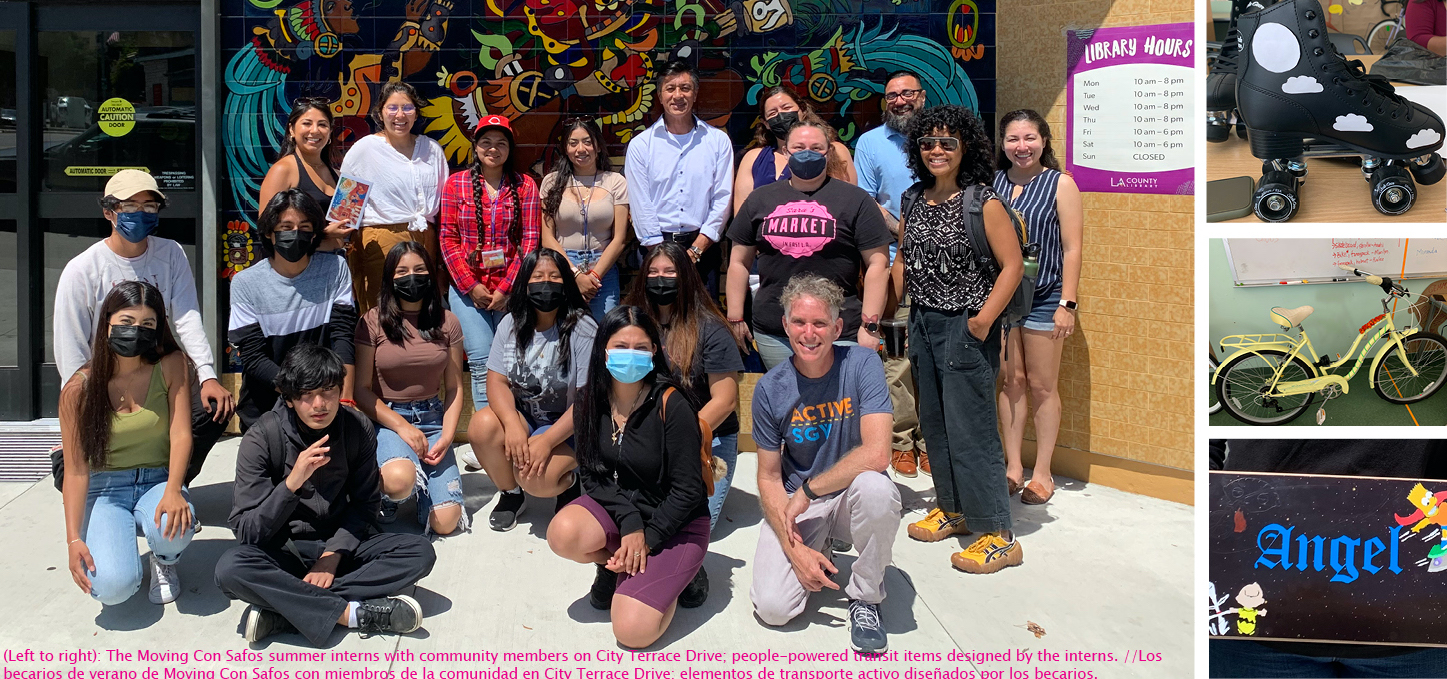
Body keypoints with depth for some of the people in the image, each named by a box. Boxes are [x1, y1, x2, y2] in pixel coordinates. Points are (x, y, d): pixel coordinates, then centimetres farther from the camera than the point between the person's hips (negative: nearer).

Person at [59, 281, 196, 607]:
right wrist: (74, 539, -16)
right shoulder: (79, 389, -7)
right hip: (104, 488, 0)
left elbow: (180, 434, -12)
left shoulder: (171, 366, -6)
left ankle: (164, 561, 3)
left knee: (175, 526, -37)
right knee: (112, 586, -24)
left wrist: (173, 491, -31)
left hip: (158, 481, 0)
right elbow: (76, 470, -7)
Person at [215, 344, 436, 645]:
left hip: (340, 545, 3)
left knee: (420, 552, -22)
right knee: (230, 567, -35)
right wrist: (291, 483, -32)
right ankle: (352, 612, -29)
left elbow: (364, 505, 1)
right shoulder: (260, 439, -13)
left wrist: (334, 554, -15)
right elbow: (246, 531, -16)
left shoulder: (358, 428, -6)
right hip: (283, 551, -3)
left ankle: (282, 611, -27)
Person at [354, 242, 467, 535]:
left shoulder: (447, 323, 4)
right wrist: (402, 427, -14)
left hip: (433, 419, 3)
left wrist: (446, 437, -8)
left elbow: (454, 388, 6)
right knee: (400, 480, -36)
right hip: (387, 419, -3)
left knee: (445, 522, -10)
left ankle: (422, 477, 24)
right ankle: (385, 493, 4)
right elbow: (361, 390, -4)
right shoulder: (372, 322, -5)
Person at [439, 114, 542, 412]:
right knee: (482, 362, -8)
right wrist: (470, 286, -6)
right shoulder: (456, 183, 6)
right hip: (467, 287, 0)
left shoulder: (525, 185, 5)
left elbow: (530, 240, 0)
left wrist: (506, 289, -7)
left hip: (510, 288, 0)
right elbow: (448, 239, 4)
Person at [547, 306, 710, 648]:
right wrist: (629, 524, -20)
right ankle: (616, 566, 4)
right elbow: (592, 475, -5)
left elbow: (687, 490, -17)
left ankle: (675, 573, 11)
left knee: (632, 631, -20)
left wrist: (647, 540, -17)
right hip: (616, 508, 5)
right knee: (562, 533, -29)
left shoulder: (671, 405, -20)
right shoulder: (590, 403, -5)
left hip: (676, 524, -4)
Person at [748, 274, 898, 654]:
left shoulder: (861, 364, -15)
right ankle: (817, 556, 18)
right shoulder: (770, 389, -9)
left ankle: (865, 597, -9)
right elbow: (769, 477, -3)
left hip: (851, 495, -1)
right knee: (773, 607, -19)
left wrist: (807, 490, -20)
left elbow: (877, 453, -26)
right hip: (798, 505, 1)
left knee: (875, 487, -37)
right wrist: (795, 549, -16)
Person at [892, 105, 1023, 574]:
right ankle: (952, 509, 33)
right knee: (934, 424, 16)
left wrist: (983, 320, -19)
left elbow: (1013, 265, -14)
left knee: (969, 430, -6)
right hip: (922, 323, 7)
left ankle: (998, 537, 5)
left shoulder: (982, 202, -11)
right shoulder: (915, 201, 8)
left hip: (964, 328, -7)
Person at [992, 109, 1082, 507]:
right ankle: (1013, 467, 18)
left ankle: (1042, 473, 14)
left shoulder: (1061, 184, -4)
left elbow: (1072, 249, -6)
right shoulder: (992, 181, 6)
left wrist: (1067, 303, -11)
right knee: (1011, 381, 8)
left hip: (1043, 297, -3)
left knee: (1042, 385, 4)